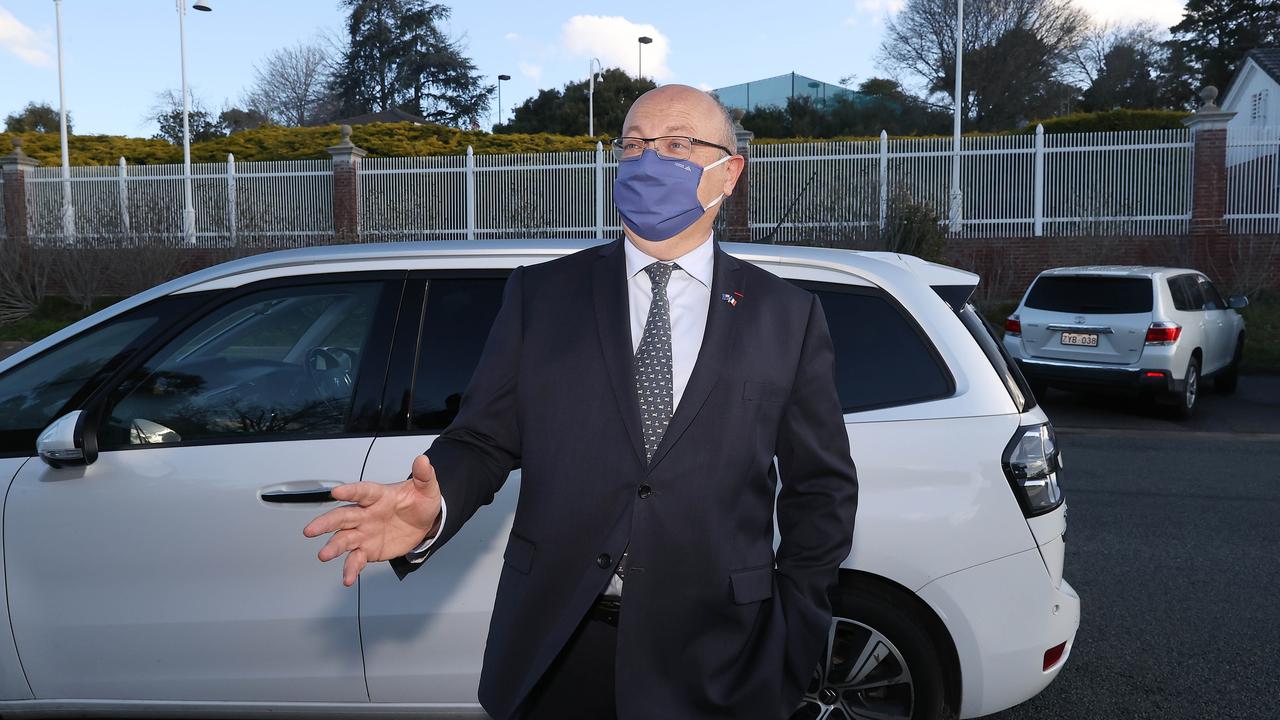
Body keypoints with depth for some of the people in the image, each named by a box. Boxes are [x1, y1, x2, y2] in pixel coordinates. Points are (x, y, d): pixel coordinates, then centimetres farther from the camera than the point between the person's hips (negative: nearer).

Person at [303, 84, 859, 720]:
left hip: (714, 662, 0)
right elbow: (483, 440, 0)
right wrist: (434, 505, -20)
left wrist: (794, 634, 1)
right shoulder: (540, 294, 3)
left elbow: (822, 487, 6)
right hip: (554, 649, 1)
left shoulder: (787, 316, 1)